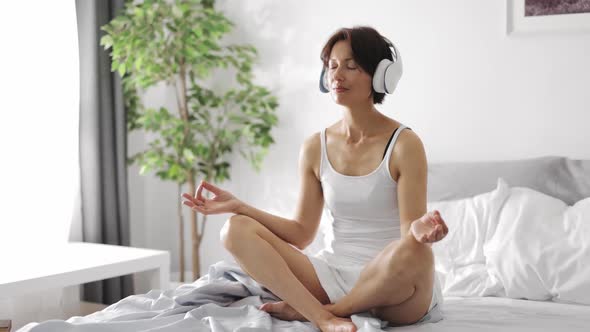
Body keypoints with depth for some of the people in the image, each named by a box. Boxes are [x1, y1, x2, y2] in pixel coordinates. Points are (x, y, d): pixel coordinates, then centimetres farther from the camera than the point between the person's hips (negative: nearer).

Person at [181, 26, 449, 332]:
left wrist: (420, 229, -36)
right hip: (334, 274, 4)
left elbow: (410, 233, -12)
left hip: (393, 283, -3)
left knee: (415, 251, -39)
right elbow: (301, 233, 8)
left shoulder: (404, 145, -7)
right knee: (236, 230, -12)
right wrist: (239, 207, -1)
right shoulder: (315, 148, 6)